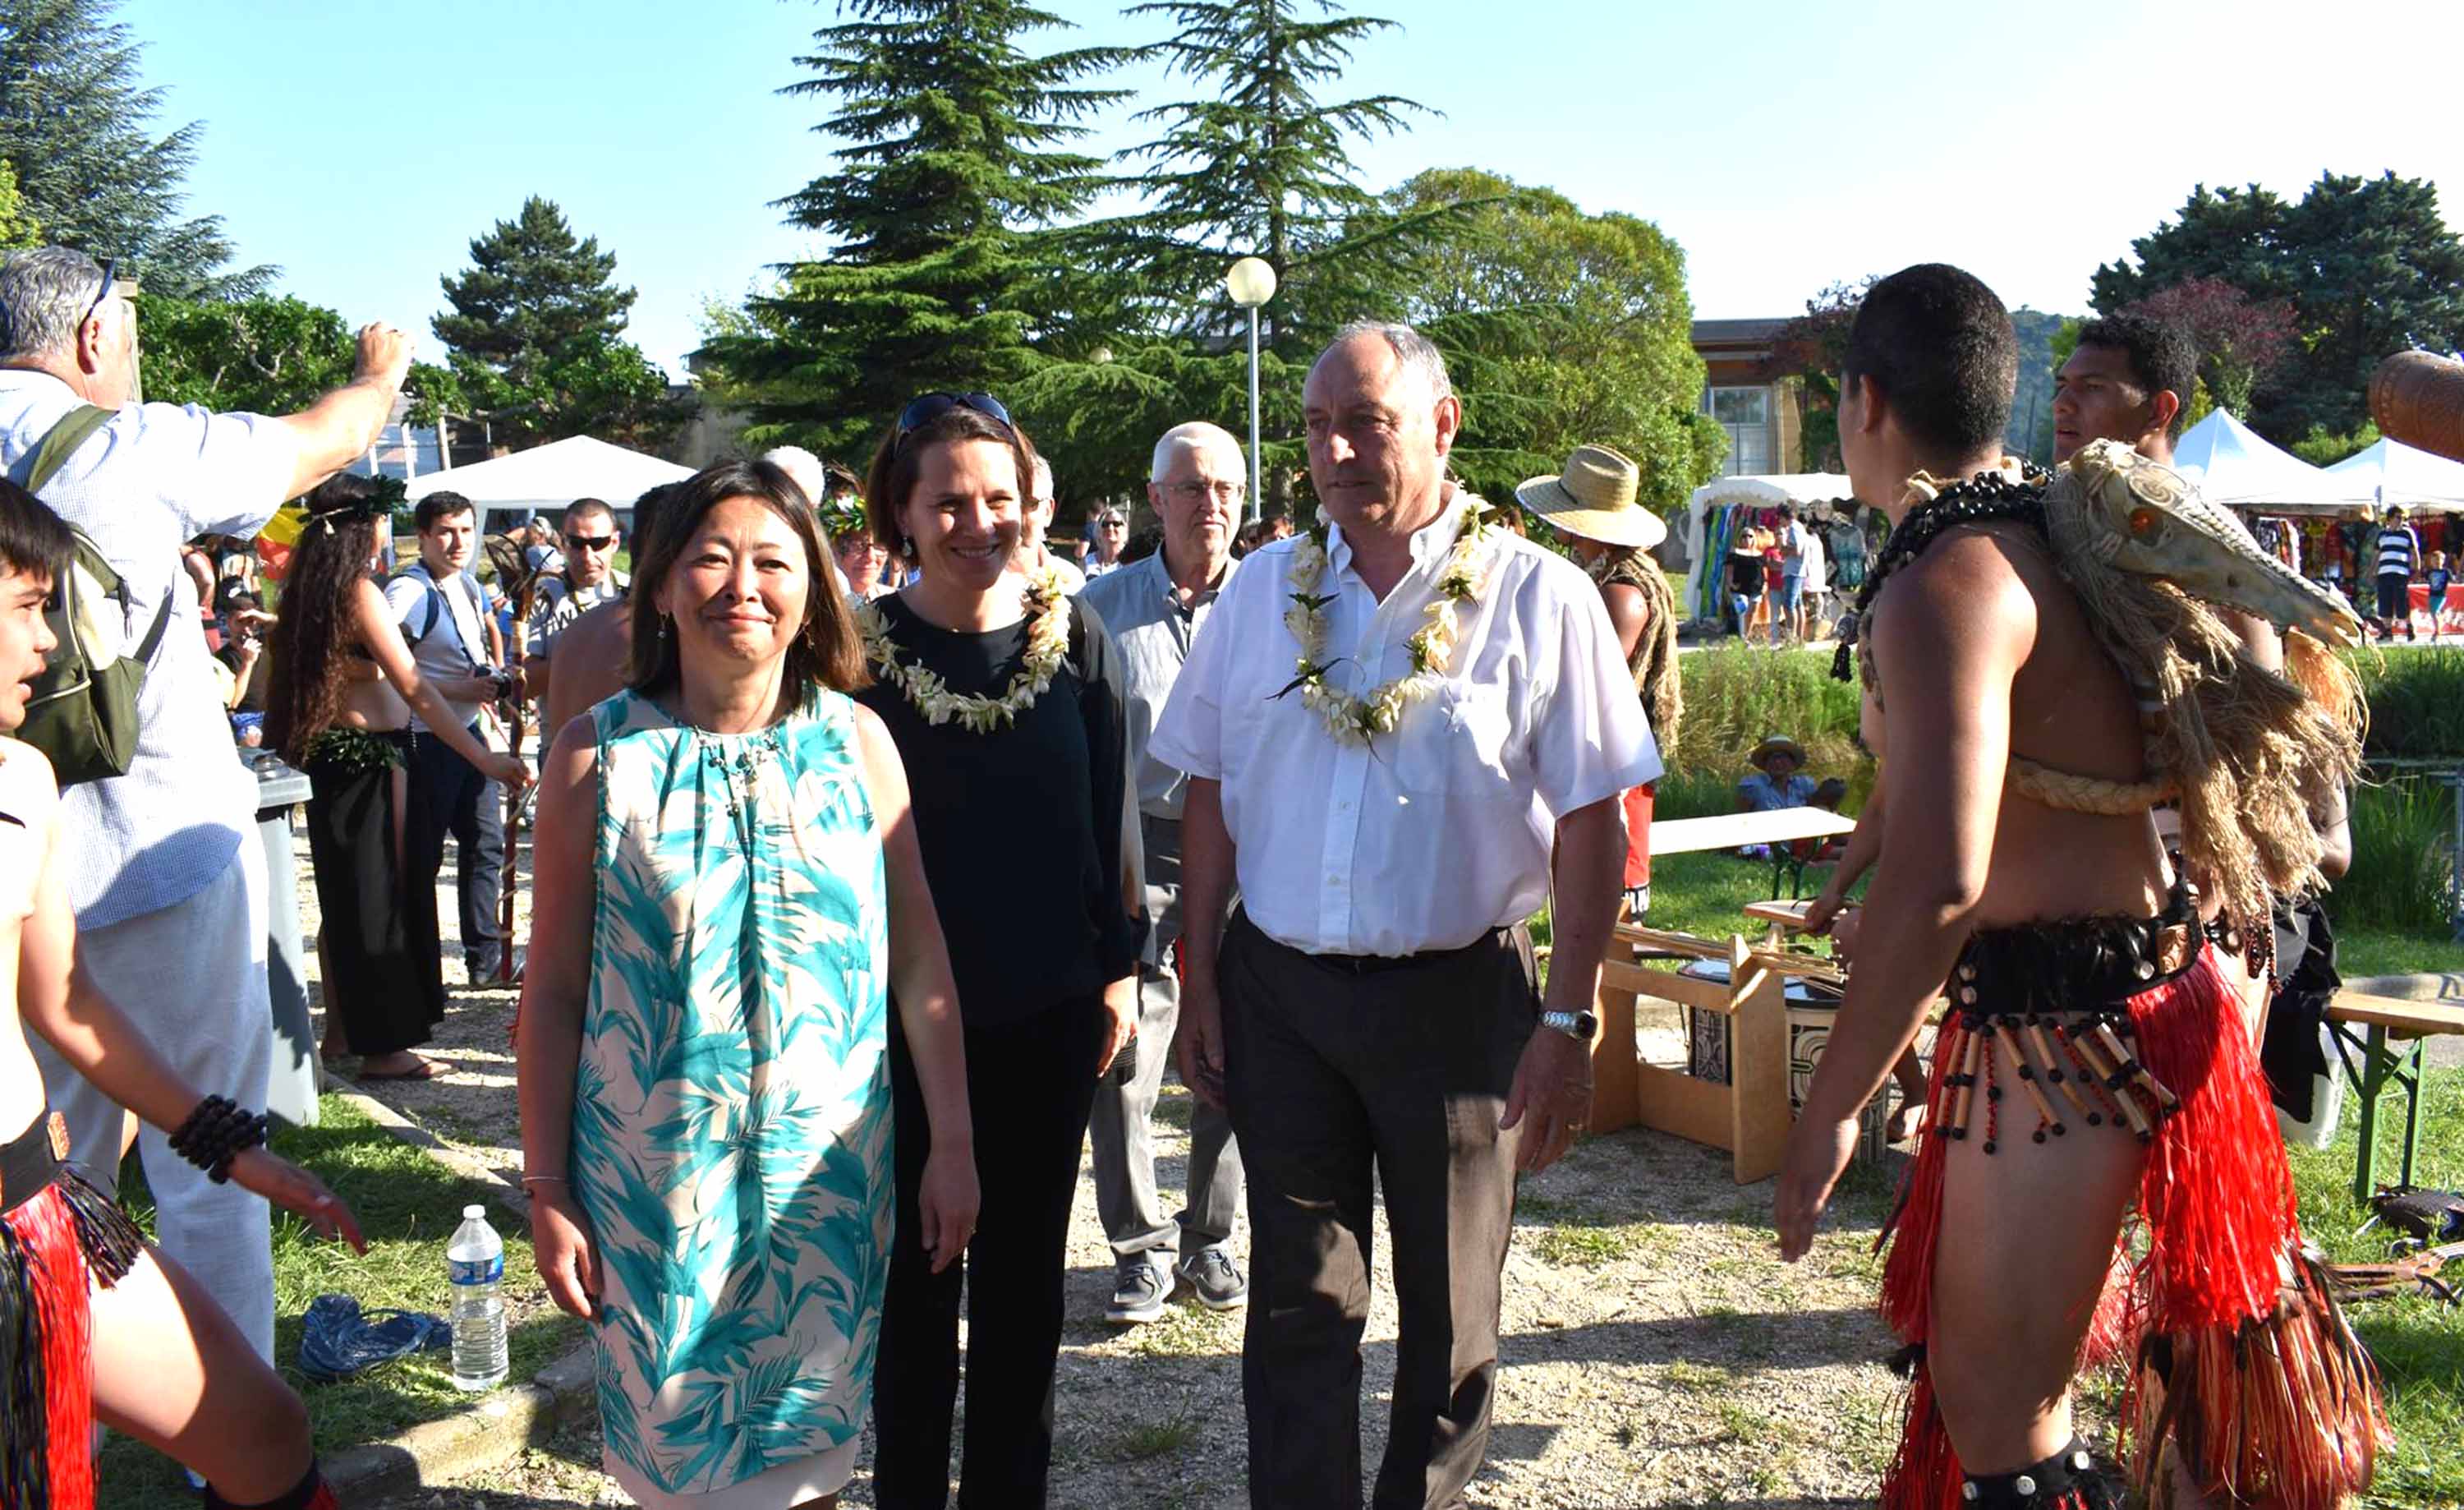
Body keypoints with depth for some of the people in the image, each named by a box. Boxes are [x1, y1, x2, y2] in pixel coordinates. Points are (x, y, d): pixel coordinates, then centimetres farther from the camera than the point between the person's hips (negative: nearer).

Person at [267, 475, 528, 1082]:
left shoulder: (309, 590, 8)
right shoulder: (360, 591, -18)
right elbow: (414, 690, -24)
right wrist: (485, 759, -28)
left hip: (330, 754, 9)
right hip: (370, 754, -9)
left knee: (345, 898, 17)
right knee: (381, 896, -1)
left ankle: (341, 1031, 26)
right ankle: (383, 1048, 6)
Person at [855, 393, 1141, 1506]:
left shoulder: (1075, 638, -2)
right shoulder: (865, 649, -6)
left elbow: (1110, 812, 3)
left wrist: (1119, 966, 2)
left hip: (1051, 1007, 2)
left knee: (1026, 1263, 13)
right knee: (917, 1266, 9)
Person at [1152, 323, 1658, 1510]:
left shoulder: (1539, 598, -7)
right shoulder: (1262, 590, 4)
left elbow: (1590, 824, -7)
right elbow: (1211, 795, 9)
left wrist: (1567, 1022, -9)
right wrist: (1199, 982, 6)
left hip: (1458, 997, -2)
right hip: (1277, 990, 3)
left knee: (1451, 1304, 13)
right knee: (1298, 1299, 12)